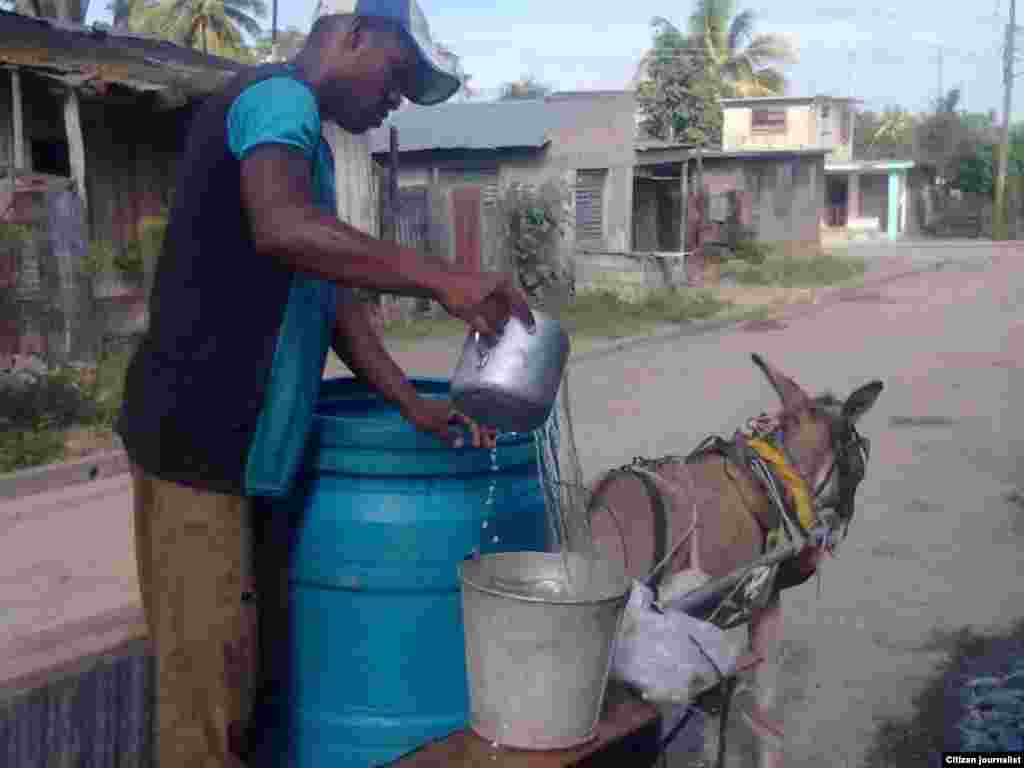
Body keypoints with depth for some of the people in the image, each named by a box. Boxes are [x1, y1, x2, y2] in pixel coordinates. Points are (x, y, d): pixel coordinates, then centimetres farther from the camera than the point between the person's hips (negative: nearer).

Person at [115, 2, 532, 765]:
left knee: (251, 670, 16)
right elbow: (283, 228, -32)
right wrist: (441, 279, -31)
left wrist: (413, 404, 7)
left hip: (245, 442, 10)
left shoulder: (306, 141, 20)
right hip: (200, 438, -10)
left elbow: (333, 291, 16)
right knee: (209, 686, -3)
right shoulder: (278, 98, -11)